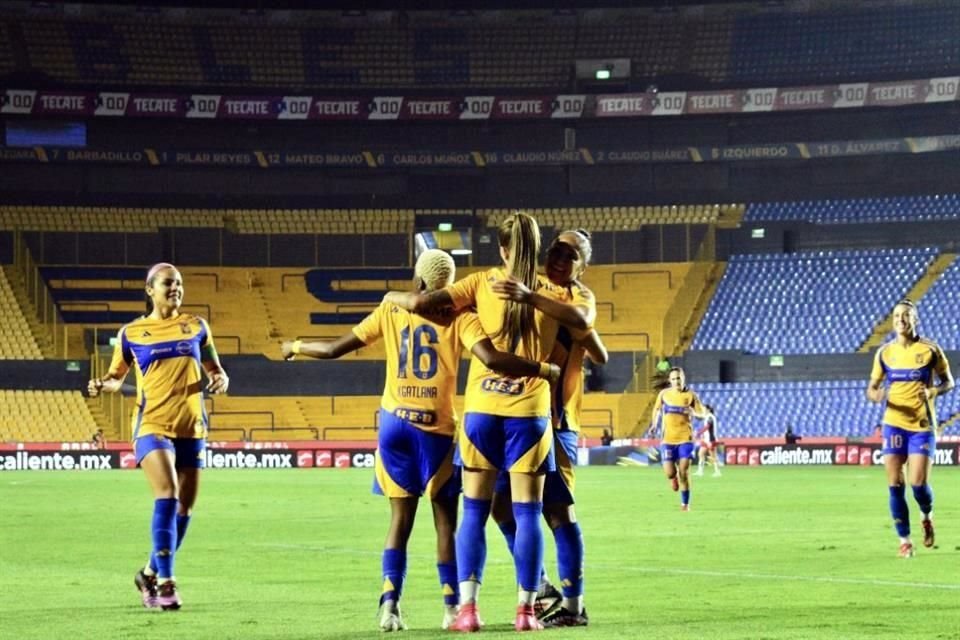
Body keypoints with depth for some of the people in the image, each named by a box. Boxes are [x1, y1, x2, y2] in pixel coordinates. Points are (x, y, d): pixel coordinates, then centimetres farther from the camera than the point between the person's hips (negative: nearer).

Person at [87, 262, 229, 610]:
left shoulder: (196, 326, 9)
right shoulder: (131, 333, 3)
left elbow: (214, 369, 18)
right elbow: (116, 377, 13)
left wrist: (220, 380, -5)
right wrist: (103, 384, -10)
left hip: (191, 427, 4)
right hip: (152, 425, -4)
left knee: (184, 508, 7)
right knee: (167, 495, -23)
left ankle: (150, 574, 27)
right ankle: (165, 582, -23)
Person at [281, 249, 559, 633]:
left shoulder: (390, 311, 5)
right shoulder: (460, 319, -4)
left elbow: (334, 349, 10)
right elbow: (492, 360, -20)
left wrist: (295, 348, 27)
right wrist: (545, 370, -14)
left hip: (396, 424, 3)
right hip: (436, 428, -3)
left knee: (401, 517, 8)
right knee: (446, 520, 7)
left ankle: (390, 603, -3)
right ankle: (451, 607, 7)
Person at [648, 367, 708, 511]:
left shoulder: (691, 396, -3)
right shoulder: (664, 394, 3)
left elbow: (703, 414, -3)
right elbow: (657, 408, 22)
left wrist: (693, 412, -24)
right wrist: (654, 424, 14)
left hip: (685, 439, -1)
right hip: (667, 439, 1)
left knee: (684, 473, -6)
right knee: (669, 473, -8)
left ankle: (685, 504, 9)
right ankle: (674, 477, 31)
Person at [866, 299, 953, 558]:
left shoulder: (930, 350, -2)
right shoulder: (884, 353, 4)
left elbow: (948, 381, 6)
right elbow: (871, 389, 9)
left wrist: (933, 392, -15)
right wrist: (876, 395, -15)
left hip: (922, 425, -2)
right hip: (894, 425, 2)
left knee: (918, 483, -10)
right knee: (895, 485, -3)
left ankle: (927, 516, 24)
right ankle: (904, 540, 7)